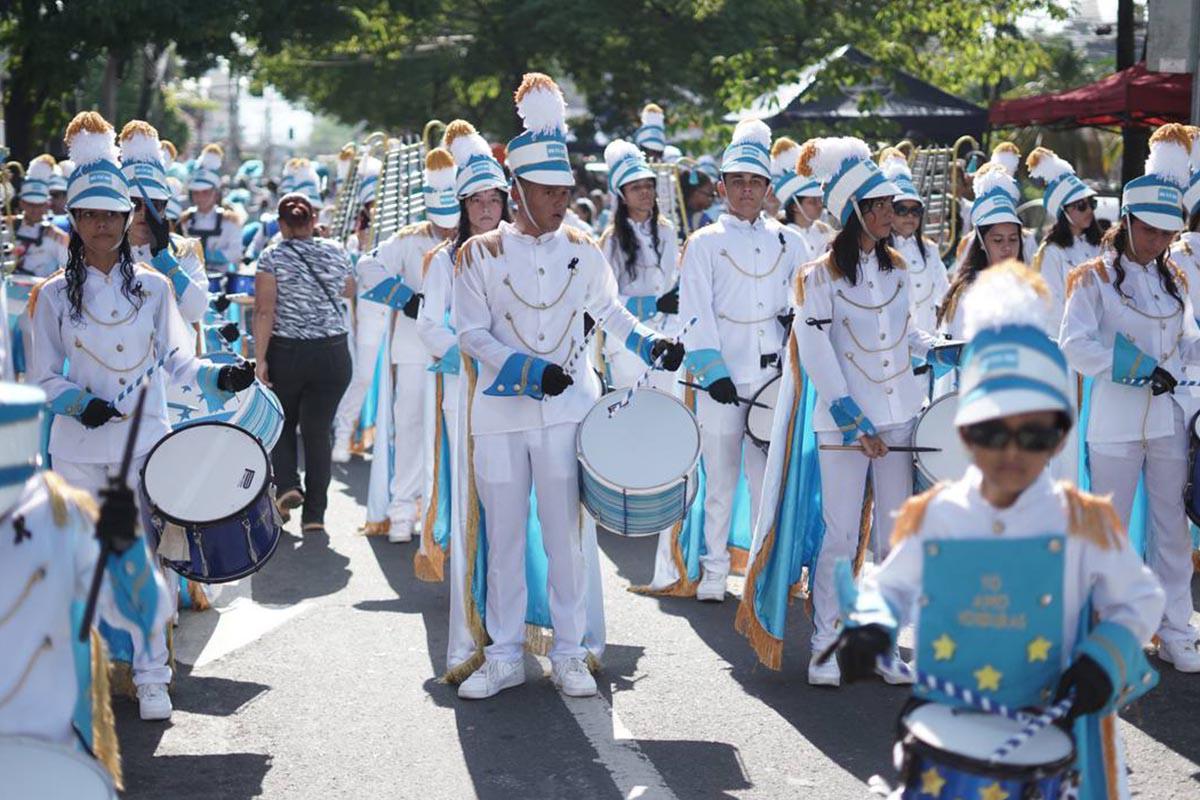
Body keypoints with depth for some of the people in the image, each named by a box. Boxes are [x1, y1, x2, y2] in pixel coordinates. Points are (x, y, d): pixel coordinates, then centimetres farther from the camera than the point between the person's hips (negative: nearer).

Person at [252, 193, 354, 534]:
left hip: (285, 353, -2)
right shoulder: (336, 253, 4)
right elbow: (348, 289, 23)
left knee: (283, 423, 20)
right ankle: (314, 513, 6)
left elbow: (264, 311, -13)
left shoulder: (272, 257, -6)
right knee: (319, 430, 6)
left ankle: (286, 484, 0)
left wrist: (260, 358, -12)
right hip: (332, 353, 2)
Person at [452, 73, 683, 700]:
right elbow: (471, 334, -4)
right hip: (500, 414, -1)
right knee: (504, 539, 7)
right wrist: (527, 370, -18)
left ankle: (569, 654, 14)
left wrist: (647, 343, 2)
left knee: (566, 536, 3)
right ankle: (504, 656, 17)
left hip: (566, 412, 1)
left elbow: (607, 308, 20)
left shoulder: (582, 250, 4)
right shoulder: (481, 253, -3)